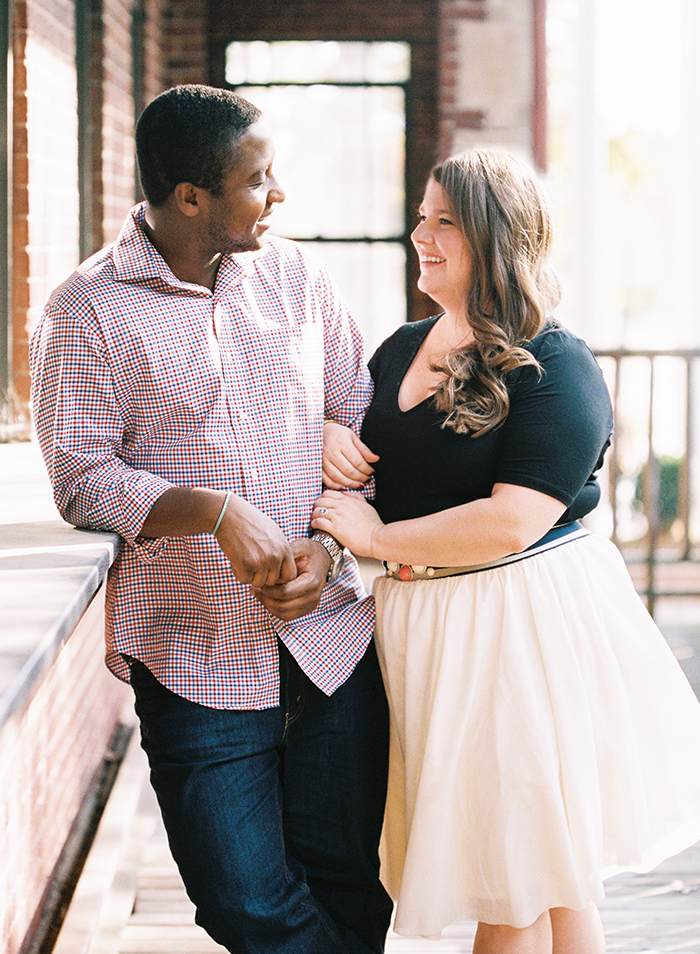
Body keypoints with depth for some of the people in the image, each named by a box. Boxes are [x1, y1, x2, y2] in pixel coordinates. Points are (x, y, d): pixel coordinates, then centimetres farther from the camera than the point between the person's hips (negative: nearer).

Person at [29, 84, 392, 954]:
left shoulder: (296, 277, 8)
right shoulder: (87, 311, -4)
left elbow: (363, 424, 10)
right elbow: (81, 477, -8)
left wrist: (329, 546, -6)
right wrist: (219, 512, -22)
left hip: (334, 642, 3)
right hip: (197, 659, -3)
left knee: (351, 883, 6)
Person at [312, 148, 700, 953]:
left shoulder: (555, 367, -13)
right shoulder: (402, 349, 11)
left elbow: (512, 523, -22)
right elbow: (361, 450, 27)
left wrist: (379, 538, -15)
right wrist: (328, 438, 3)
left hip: (529, 620, -7)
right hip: (426, 626, 7)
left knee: (520, 889, 2)